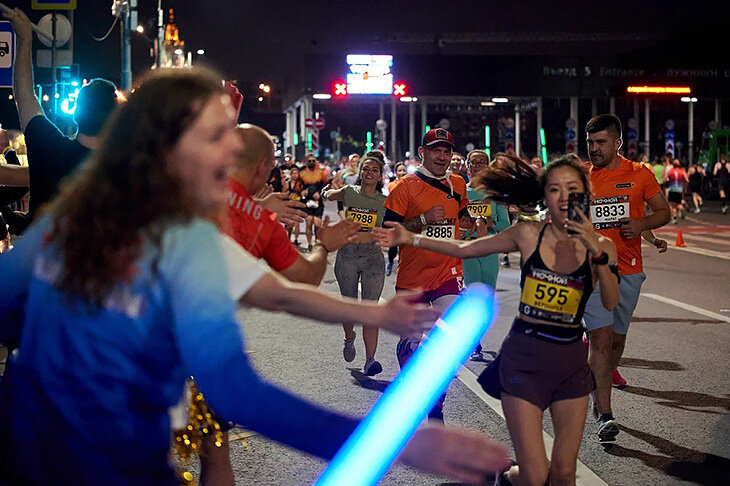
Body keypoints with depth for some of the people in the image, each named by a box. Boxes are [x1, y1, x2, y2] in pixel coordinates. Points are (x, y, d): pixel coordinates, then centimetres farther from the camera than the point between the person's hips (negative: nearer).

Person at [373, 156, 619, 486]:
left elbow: (611, 303, -14)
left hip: (572, 361, 2)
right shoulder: (529, 234, -3)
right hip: (524, 356, -2)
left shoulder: (600, 246, 0)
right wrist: (409, 238, 0)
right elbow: (465, 249, 5)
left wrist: (597, 251, -25)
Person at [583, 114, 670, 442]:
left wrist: (642, 224, -10)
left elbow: (663, 211, 9)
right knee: (601, 337, -12)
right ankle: (604, 414, -9)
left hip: (629, 270, 2)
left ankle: (599, 390, 35)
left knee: (617, 337, 12)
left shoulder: (639, 174, 3)